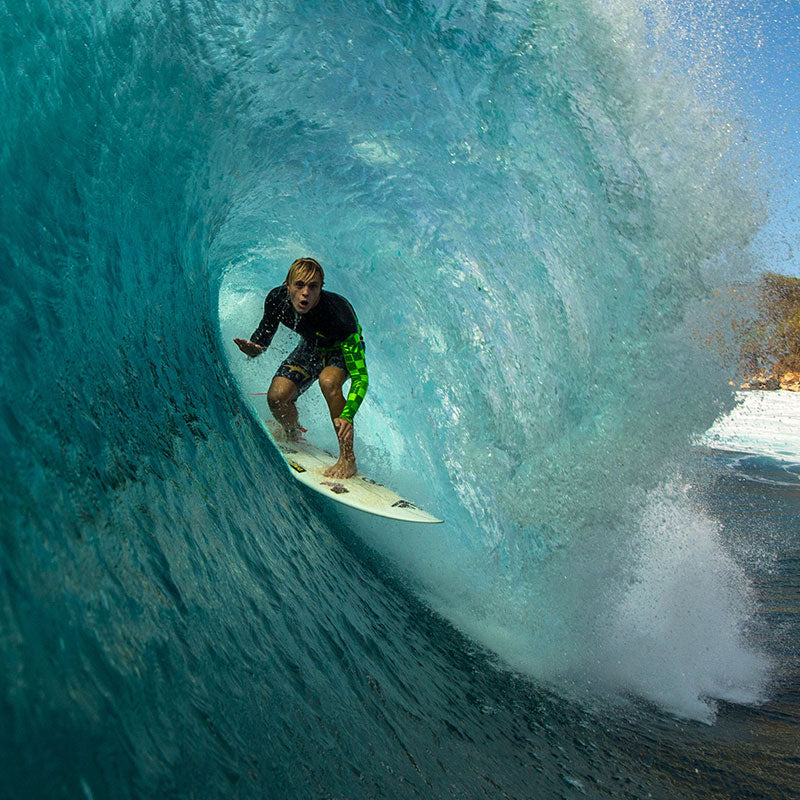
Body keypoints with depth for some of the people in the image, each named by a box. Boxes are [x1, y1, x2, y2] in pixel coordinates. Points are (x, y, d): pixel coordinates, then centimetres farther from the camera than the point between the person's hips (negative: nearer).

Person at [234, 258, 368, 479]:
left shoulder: (338, 313, -39)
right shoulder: (277, 299, -26)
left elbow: (360, 377, -40)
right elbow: (263, 336, -7)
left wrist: (347, 416, -56)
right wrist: (252, 348, -33)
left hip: (343, 349, -4)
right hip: (311, 347, 4)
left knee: (328, 381, -37)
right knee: (277, 397, -16)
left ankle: (348, 458, -23)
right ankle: (294, 436, 20)